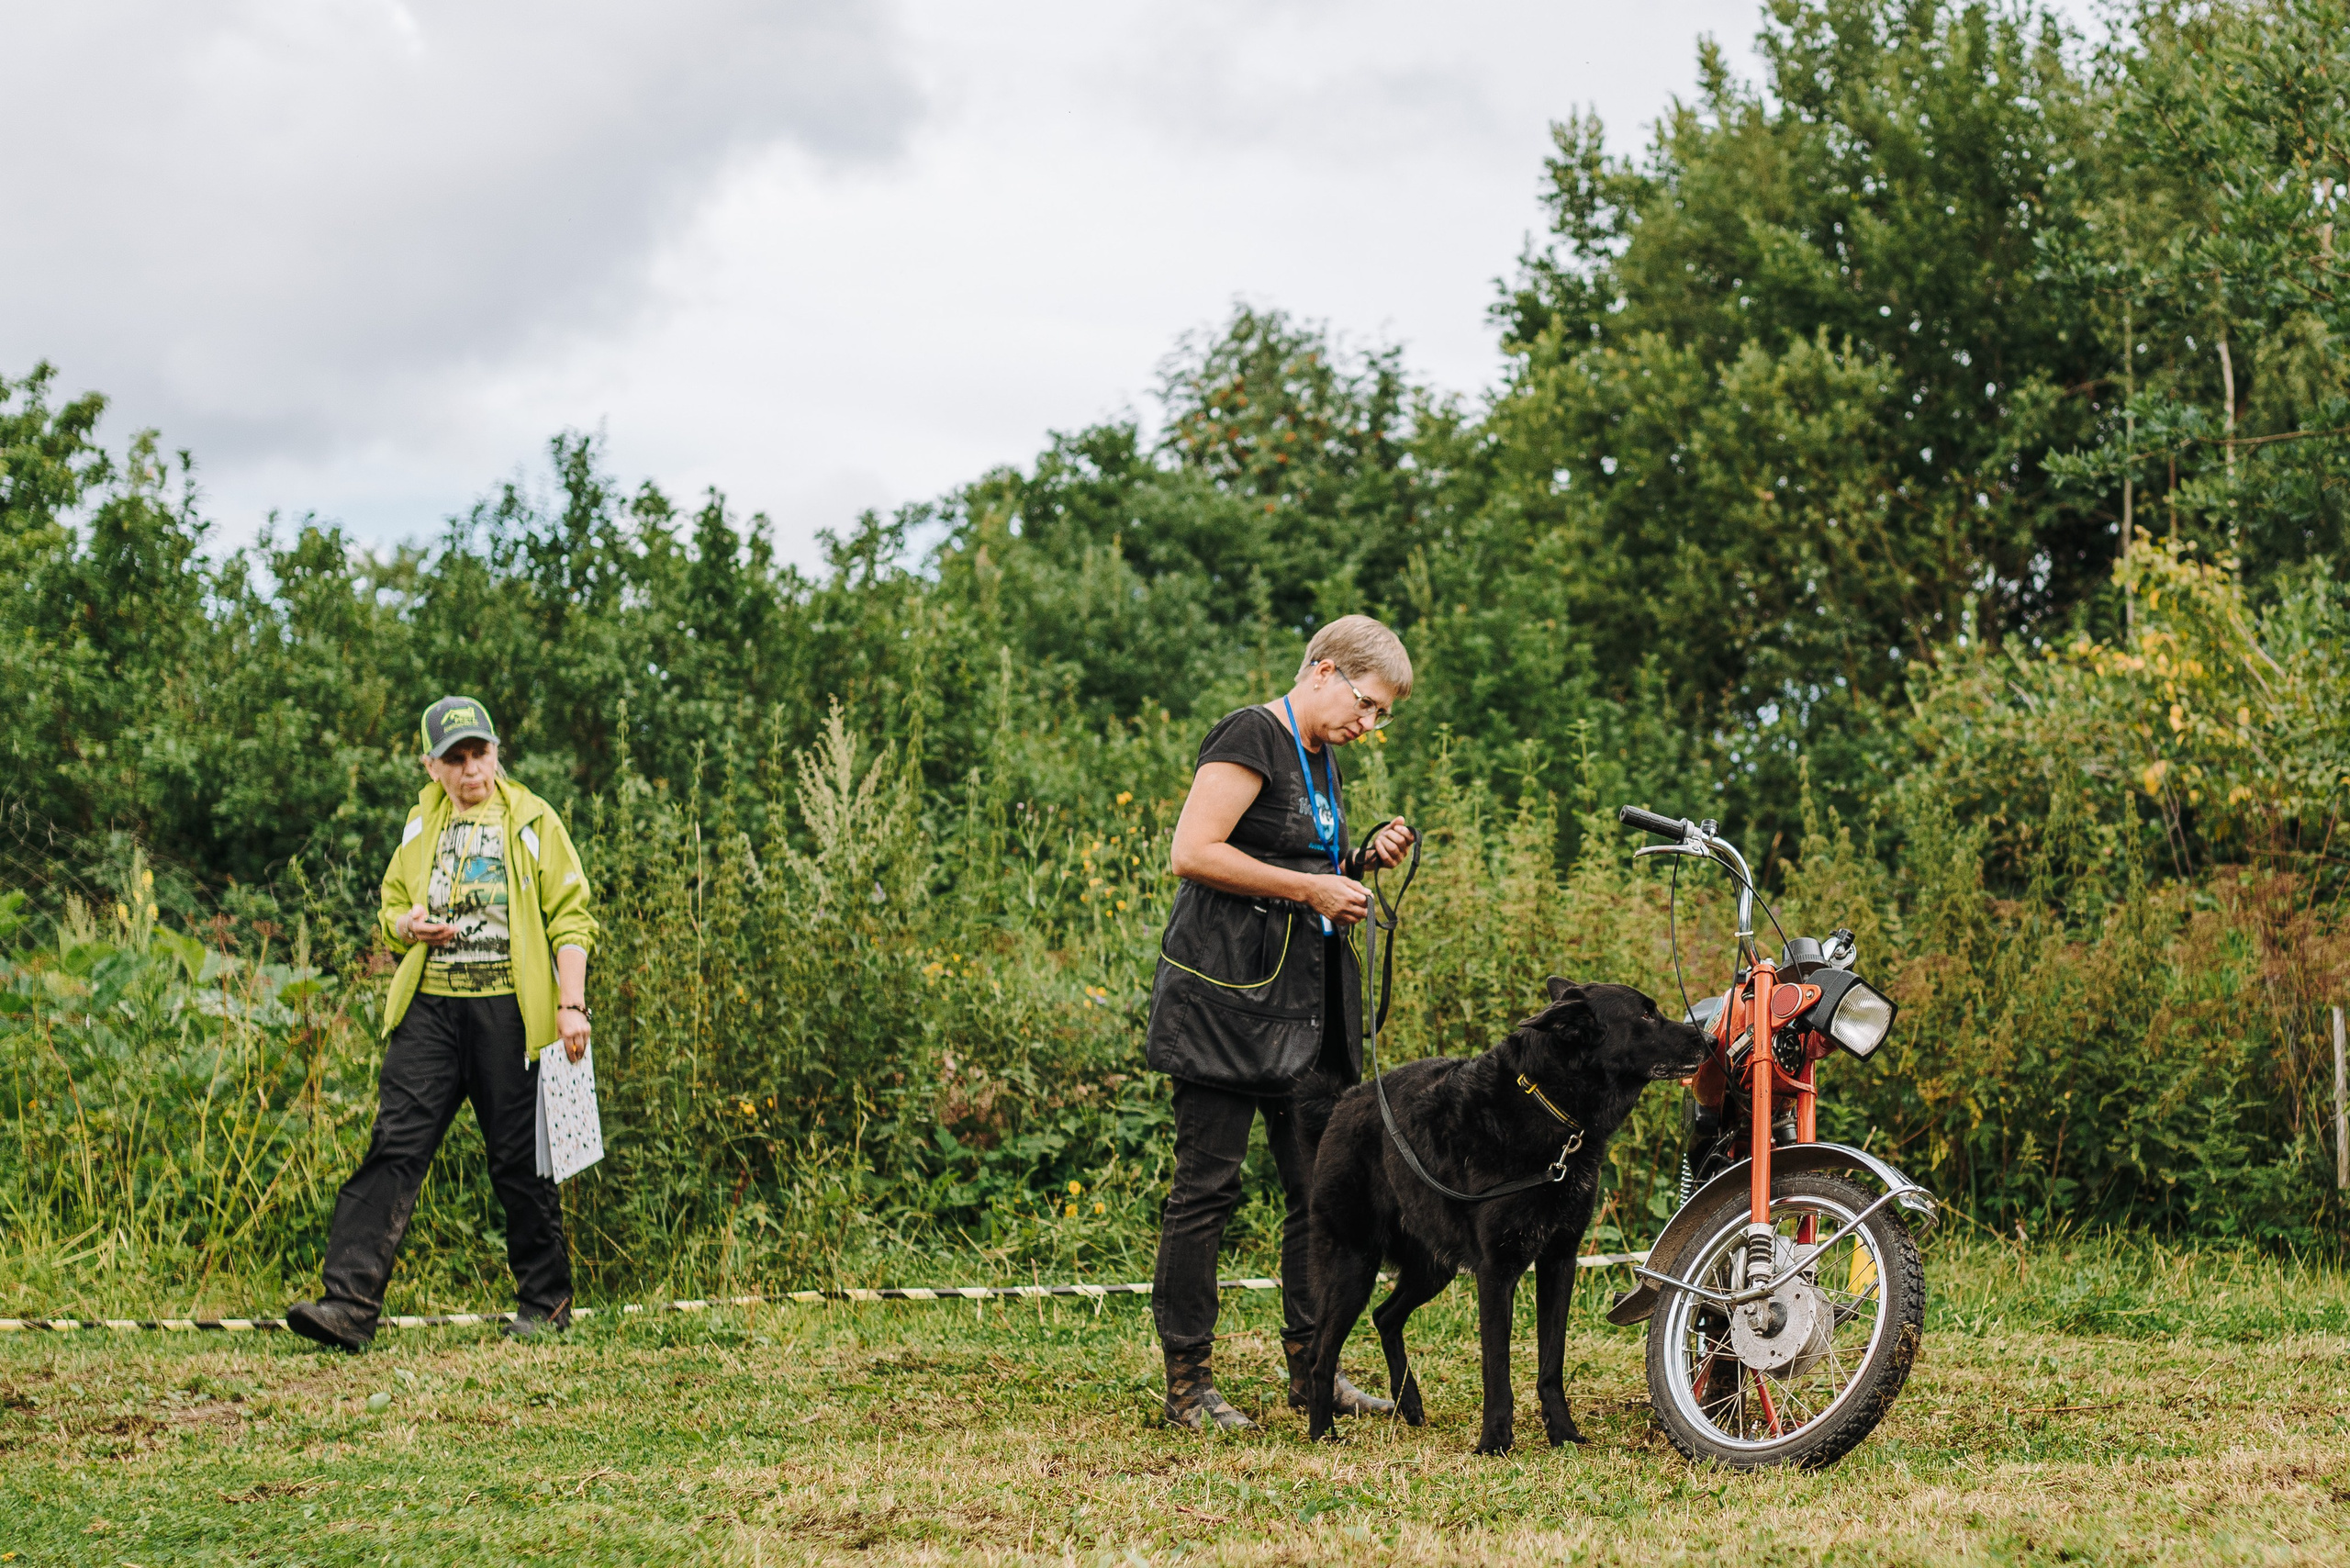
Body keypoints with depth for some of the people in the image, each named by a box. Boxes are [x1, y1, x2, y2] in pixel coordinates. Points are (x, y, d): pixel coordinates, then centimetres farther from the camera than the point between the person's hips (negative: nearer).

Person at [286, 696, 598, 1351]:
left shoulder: (532, 820, 5)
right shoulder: (421, 825, 16)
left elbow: (570, 918, 2)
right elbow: (391, 907, 27)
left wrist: (571, 1005, -8)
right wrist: (408, 925, 2)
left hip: (509, 1009, -3)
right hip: (429, 1006, 3)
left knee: (521, 1162, 2)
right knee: (394, 1147, -9)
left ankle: (545, 1304, 17)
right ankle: (349, 1303, -16)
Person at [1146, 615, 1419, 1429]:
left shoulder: (1322, 763, 20)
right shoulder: (1251, 737, -9)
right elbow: (1194, 852, -18)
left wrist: (1362, 863, 10)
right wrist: (1309, 888, -16)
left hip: (1304, 1006, 9)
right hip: (1226, 993, -9)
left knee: (1323, 1184, 8)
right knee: (1207, 1187, -6)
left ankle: (1310, 1367, 17)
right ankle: (1187, 1383, -2)